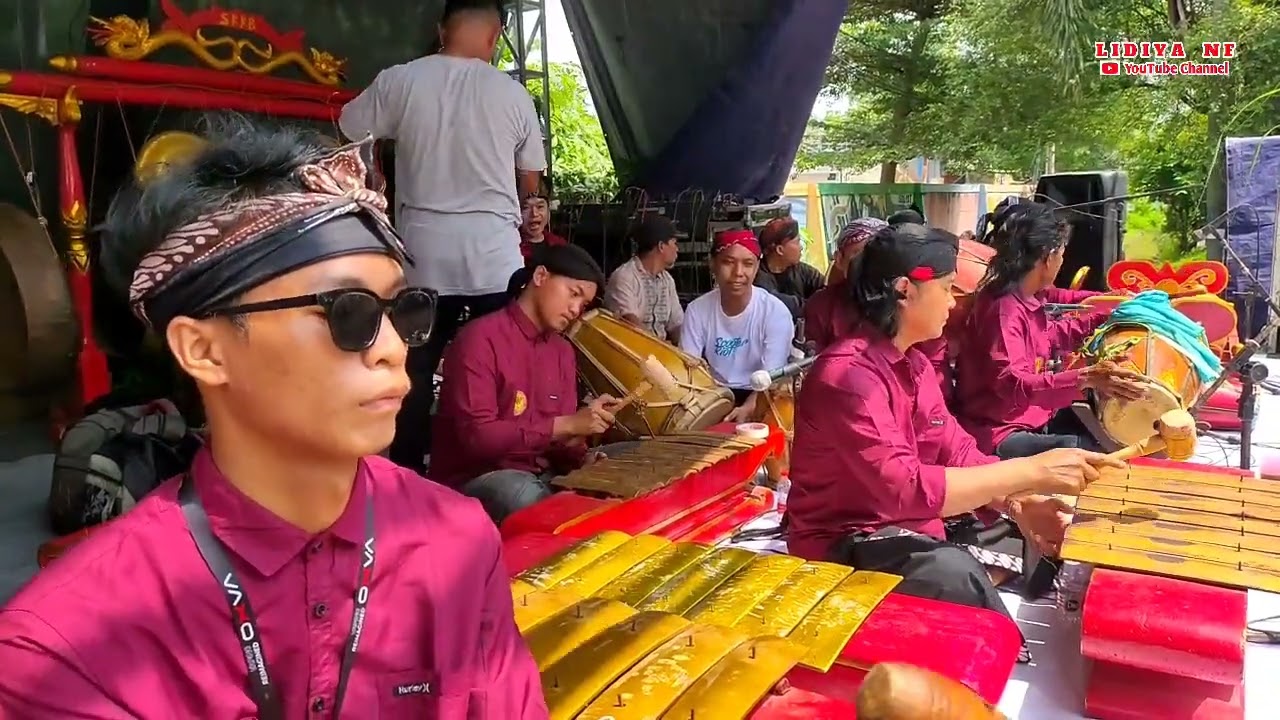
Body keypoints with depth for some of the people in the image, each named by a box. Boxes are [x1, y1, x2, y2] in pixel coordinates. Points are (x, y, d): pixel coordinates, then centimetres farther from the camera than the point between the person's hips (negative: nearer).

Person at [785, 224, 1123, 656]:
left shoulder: (914, 362, 7)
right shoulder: (848, 374, -25)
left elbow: (956, 450, 4)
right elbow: (904, 488, -35)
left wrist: (1019, 504, -15)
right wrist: (1030, 471, -33)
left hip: (906, 526, 10)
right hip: (845, 546, -9)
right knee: (956, 573, -32)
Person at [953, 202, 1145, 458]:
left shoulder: (1028, 296, 4)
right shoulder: (1003, 309, -24)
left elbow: (1052, 336, 25)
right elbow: (1012, 384, -37)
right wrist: (1084, 378, -47)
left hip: (1029, 415, 11)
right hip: (998, 435, -11)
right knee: (1088, 452, -26)